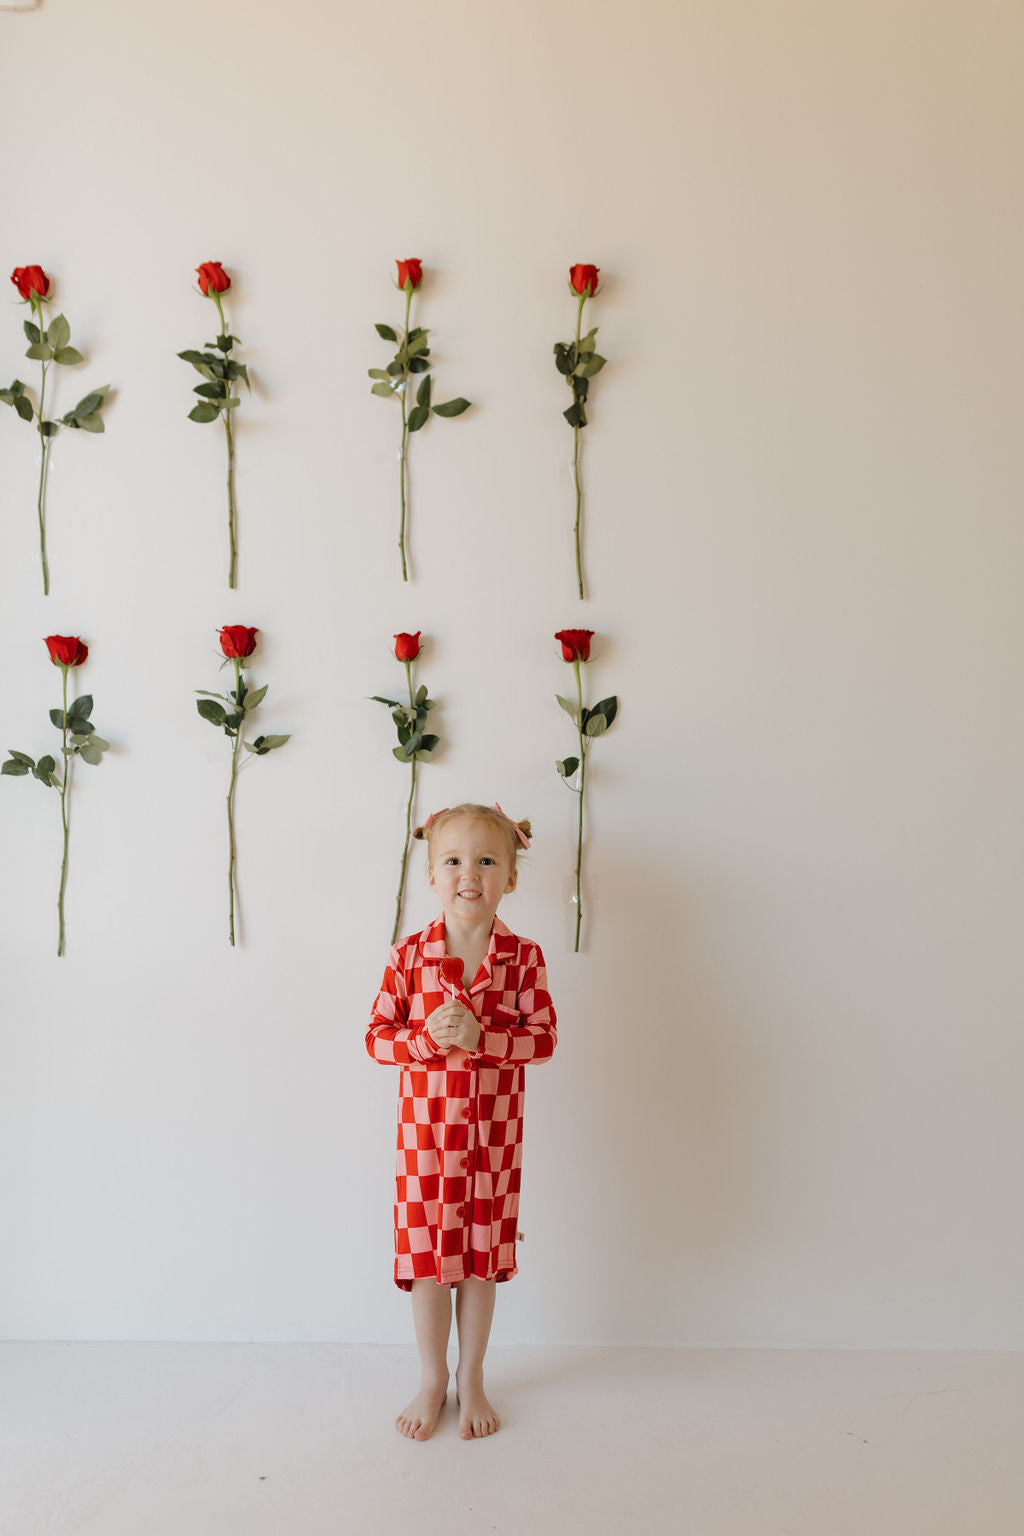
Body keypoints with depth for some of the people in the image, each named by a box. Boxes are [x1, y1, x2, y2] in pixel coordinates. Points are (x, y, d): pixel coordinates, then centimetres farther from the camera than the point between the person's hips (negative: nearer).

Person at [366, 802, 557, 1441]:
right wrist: (429, 1037, -23)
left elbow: (543, 1038, -10)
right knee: (426, 1255, 11)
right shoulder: (410, 955, -7)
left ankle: (472, 1380, 34)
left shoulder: (523, 957, -7)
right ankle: (433, 1379, 33)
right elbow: (378, 1037, -5)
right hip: (425, 1128, 0)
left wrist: (480, 1036, -24)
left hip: (493, 1131, 0)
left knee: (482, 1257, 13)